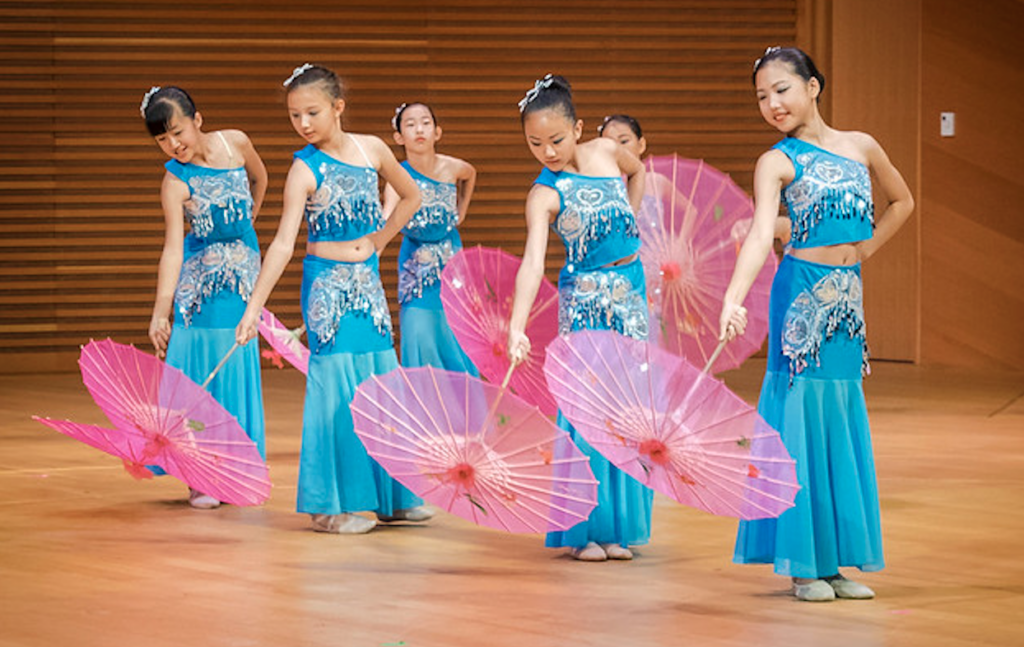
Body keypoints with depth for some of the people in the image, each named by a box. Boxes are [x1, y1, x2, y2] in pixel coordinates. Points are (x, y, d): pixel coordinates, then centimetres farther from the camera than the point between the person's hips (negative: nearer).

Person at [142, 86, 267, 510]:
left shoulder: (235, 143, -5)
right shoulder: (175, 182, -16)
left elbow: (258, 177, 17)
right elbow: (172, 250, -22)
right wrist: (160, 311, -29)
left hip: (244, 273, 4)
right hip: (201, 281, -4)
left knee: (238, 367, 8)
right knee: (202, 367, -5)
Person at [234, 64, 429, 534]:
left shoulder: (371, 149, 1)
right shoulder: (305, 170, -12)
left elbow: (410, 196, 19)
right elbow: (284, 244, -17)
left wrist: (379, 240, 8)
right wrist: (254, 308, -24)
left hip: (368, 280, 5)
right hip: (327, 284, -5)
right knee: (338, 384, -7)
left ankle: (391, 495, 18)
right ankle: (329, 504, 0)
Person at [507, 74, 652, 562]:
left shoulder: (605, 152, -2)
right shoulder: (544, 195, -16)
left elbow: (638, 171, 22)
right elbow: (532, 260, -29)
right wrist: (517, 327, -40)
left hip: (632, 292, 5)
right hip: (585, 301, -5)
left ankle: (618, 526, 13)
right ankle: (583, 529, 2)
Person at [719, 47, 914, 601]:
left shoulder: (860, 147, 8)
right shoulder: (777, 162, -6)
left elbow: (902, 201, 25)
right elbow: (761, 233, -21)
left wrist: (866, 249, 11)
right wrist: (734, 297, -36)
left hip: (848, 295, 5)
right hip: (803, 294, -5)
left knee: (842, 422, 7)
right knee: (803, 416, -5)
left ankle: (834, 561, 12)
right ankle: (802, 564, 1)